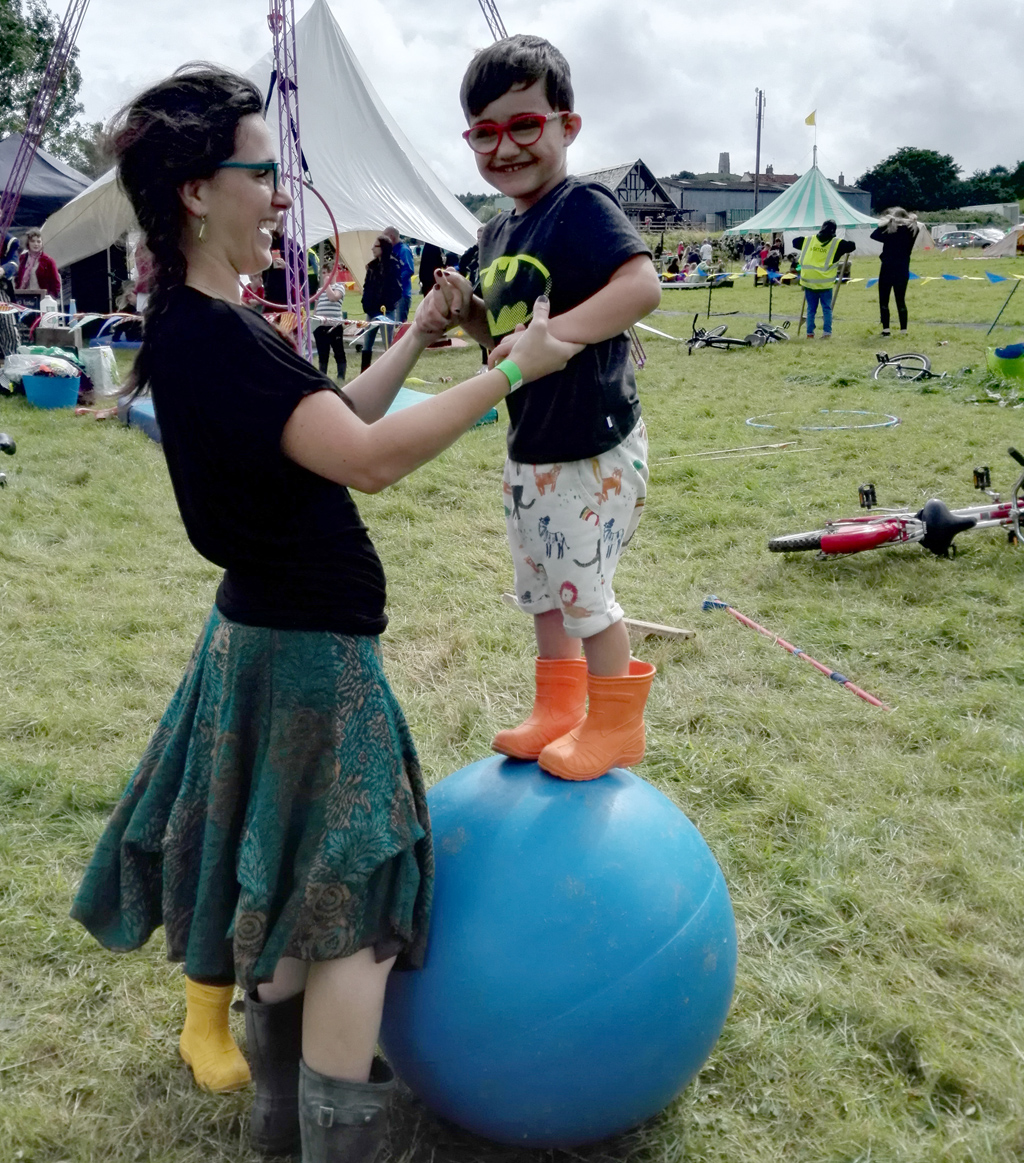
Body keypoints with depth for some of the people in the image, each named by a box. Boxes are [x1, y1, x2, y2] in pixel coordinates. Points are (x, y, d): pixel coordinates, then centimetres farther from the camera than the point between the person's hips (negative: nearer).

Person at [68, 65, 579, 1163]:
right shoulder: (206, 338, -24)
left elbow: (330, 425, 14)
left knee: (292, 889, 20)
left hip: (268, 633, 10)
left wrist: (412, 343, 8)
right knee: (352, 898, -2)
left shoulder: (210, 325, 8)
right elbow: (364, 456, -32)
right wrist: (513, 369, -25)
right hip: (304, 651, -10)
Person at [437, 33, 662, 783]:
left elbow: (643, 286, -33)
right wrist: (468, 312, 0)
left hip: (593, 452, -9)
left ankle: (616, 727, 22)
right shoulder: (498, 233, 10)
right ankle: (557, 713, 36)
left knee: (585, 590, 2)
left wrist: (551, 334, -40)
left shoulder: (583, 208, -17)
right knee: (541, 590, 19)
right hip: (529, 451, 9)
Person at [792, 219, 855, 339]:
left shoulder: (808, 240, 9)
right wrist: (846, 251, 21)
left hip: (808, 281, 3)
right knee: (827, 308, 6)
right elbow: (852, 246, 1)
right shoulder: (837, 243, -1)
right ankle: (827, 332, -1)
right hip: (825, 283, -3)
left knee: (811, 309, 11)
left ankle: (810, 332, 10)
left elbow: (795, 242, 22)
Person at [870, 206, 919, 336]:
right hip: (903, 271, 5)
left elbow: (874, 235, -12)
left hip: (888, 270, -5)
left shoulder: (890, 231, -14)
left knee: (884, 300, 3)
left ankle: (886, 329, -3)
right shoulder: (910, 231, 1)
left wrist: (884, 224, -4)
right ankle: (903, 329, 9)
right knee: (901, 301, 11)